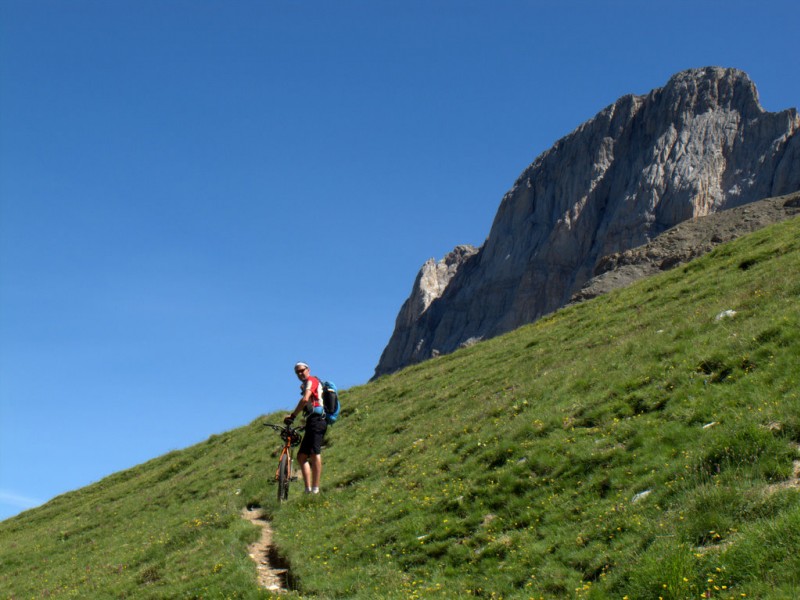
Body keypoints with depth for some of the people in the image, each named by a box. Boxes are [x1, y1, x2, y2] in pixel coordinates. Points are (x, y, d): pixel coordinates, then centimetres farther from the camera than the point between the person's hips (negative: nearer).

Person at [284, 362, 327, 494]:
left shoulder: (311, 380, -2)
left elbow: (305, 399, -17)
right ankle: (308, 489, 0)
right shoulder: (306, 385, 30)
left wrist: (292, 416, -16)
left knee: (315, 454, -18)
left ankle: (315, 490, -25)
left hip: (316, 420, -11)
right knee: (301, 456, 7)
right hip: (313, 422, 11)